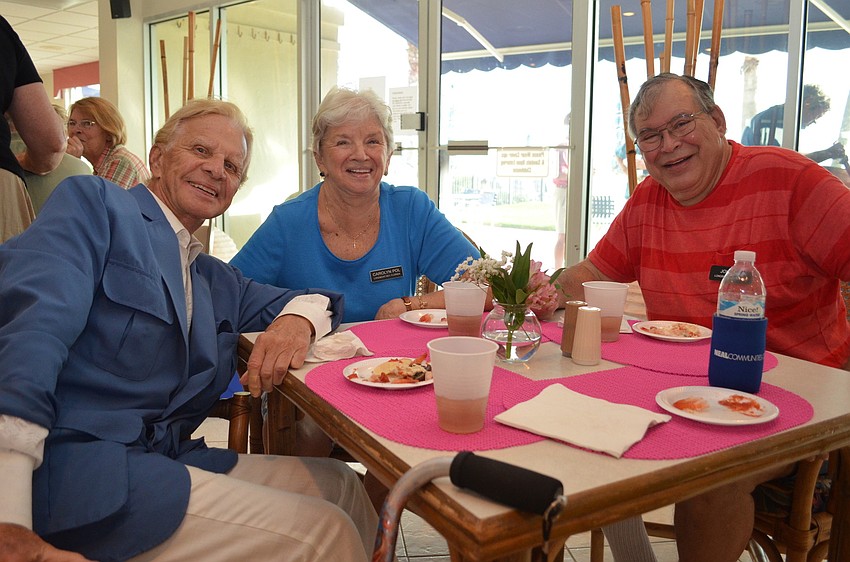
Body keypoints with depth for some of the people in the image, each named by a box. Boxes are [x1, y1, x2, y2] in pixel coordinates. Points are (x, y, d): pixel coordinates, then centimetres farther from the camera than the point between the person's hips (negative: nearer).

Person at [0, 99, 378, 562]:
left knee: (342, 487, -3)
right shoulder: (93, 202, -1)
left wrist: (297, 320, -6)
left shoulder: (217, 281, 20)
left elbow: (309, 297, 22)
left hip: (161, 459, 8)